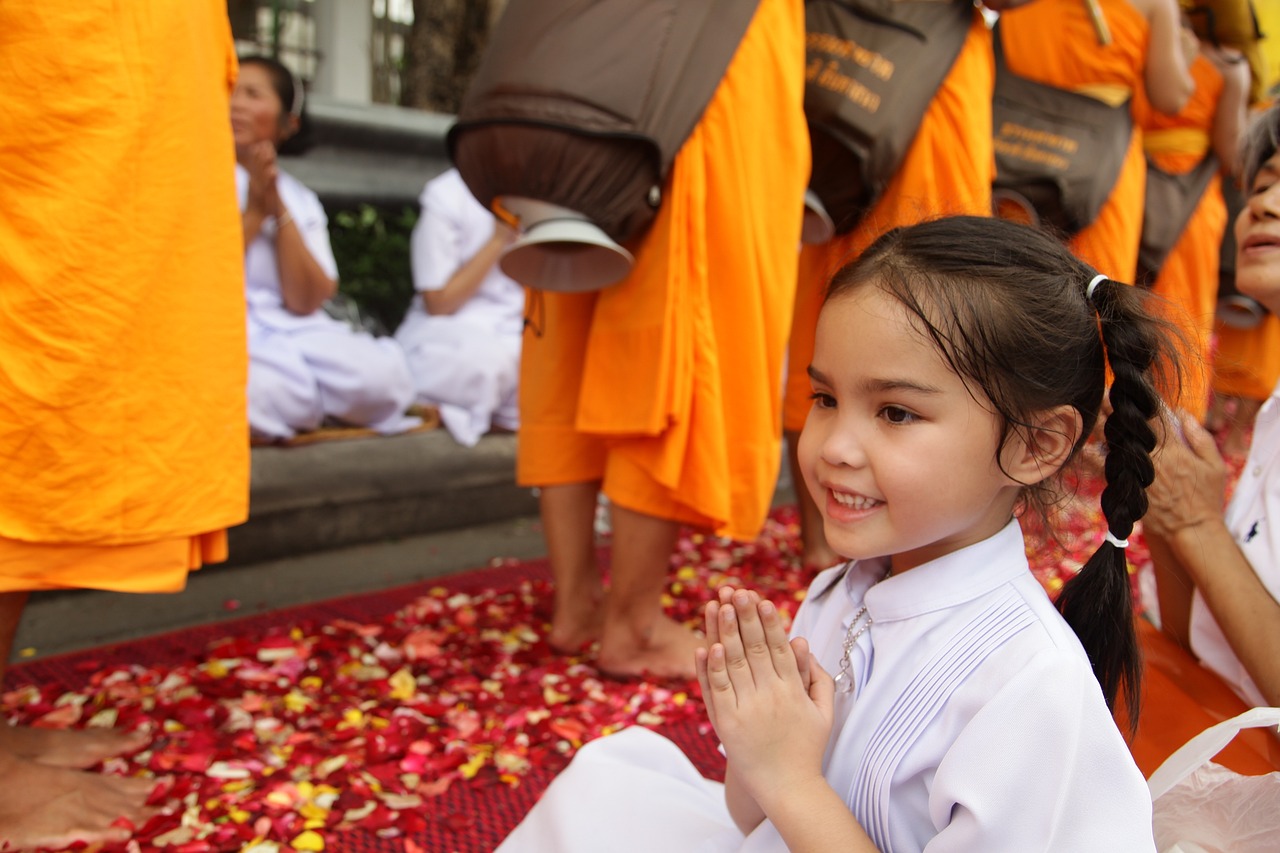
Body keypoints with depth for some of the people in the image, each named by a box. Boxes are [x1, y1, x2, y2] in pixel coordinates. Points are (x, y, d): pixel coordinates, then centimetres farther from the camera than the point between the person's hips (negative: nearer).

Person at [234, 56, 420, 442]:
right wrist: (254, 210, -6)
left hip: (289, 331, 4)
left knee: (383, 373, -27)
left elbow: (306, 302, 0)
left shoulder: (299, 200, 15)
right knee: (272, 388, -40)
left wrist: (279, 209, -6)